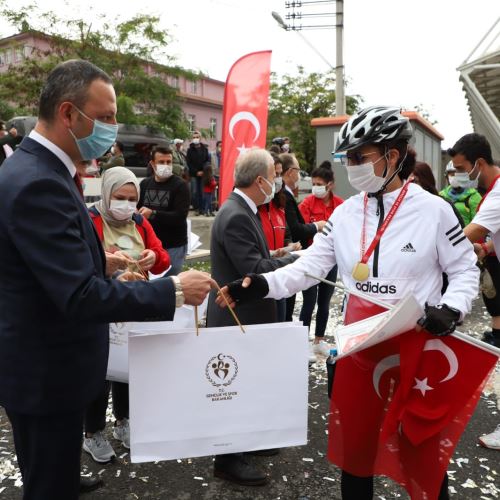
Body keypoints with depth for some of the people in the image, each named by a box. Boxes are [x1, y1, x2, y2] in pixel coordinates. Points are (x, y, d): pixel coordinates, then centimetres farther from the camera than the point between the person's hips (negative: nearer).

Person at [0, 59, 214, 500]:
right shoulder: (39, 184, -27)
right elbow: (81, 297, -31)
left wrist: (102, 266, 8)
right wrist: (175, 291, -24)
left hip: (45, 363, 10)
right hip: (47, 373, -10)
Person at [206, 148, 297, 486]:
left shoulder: (243, 210, 8)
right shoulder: (235, 217, -24)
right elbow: (255, 270, -28)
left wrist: (284, 256, 2)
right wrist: (298, 260, -19)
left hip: (246, 313, 10)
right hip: (238, 318, -10)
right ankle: (228, 459, 23)